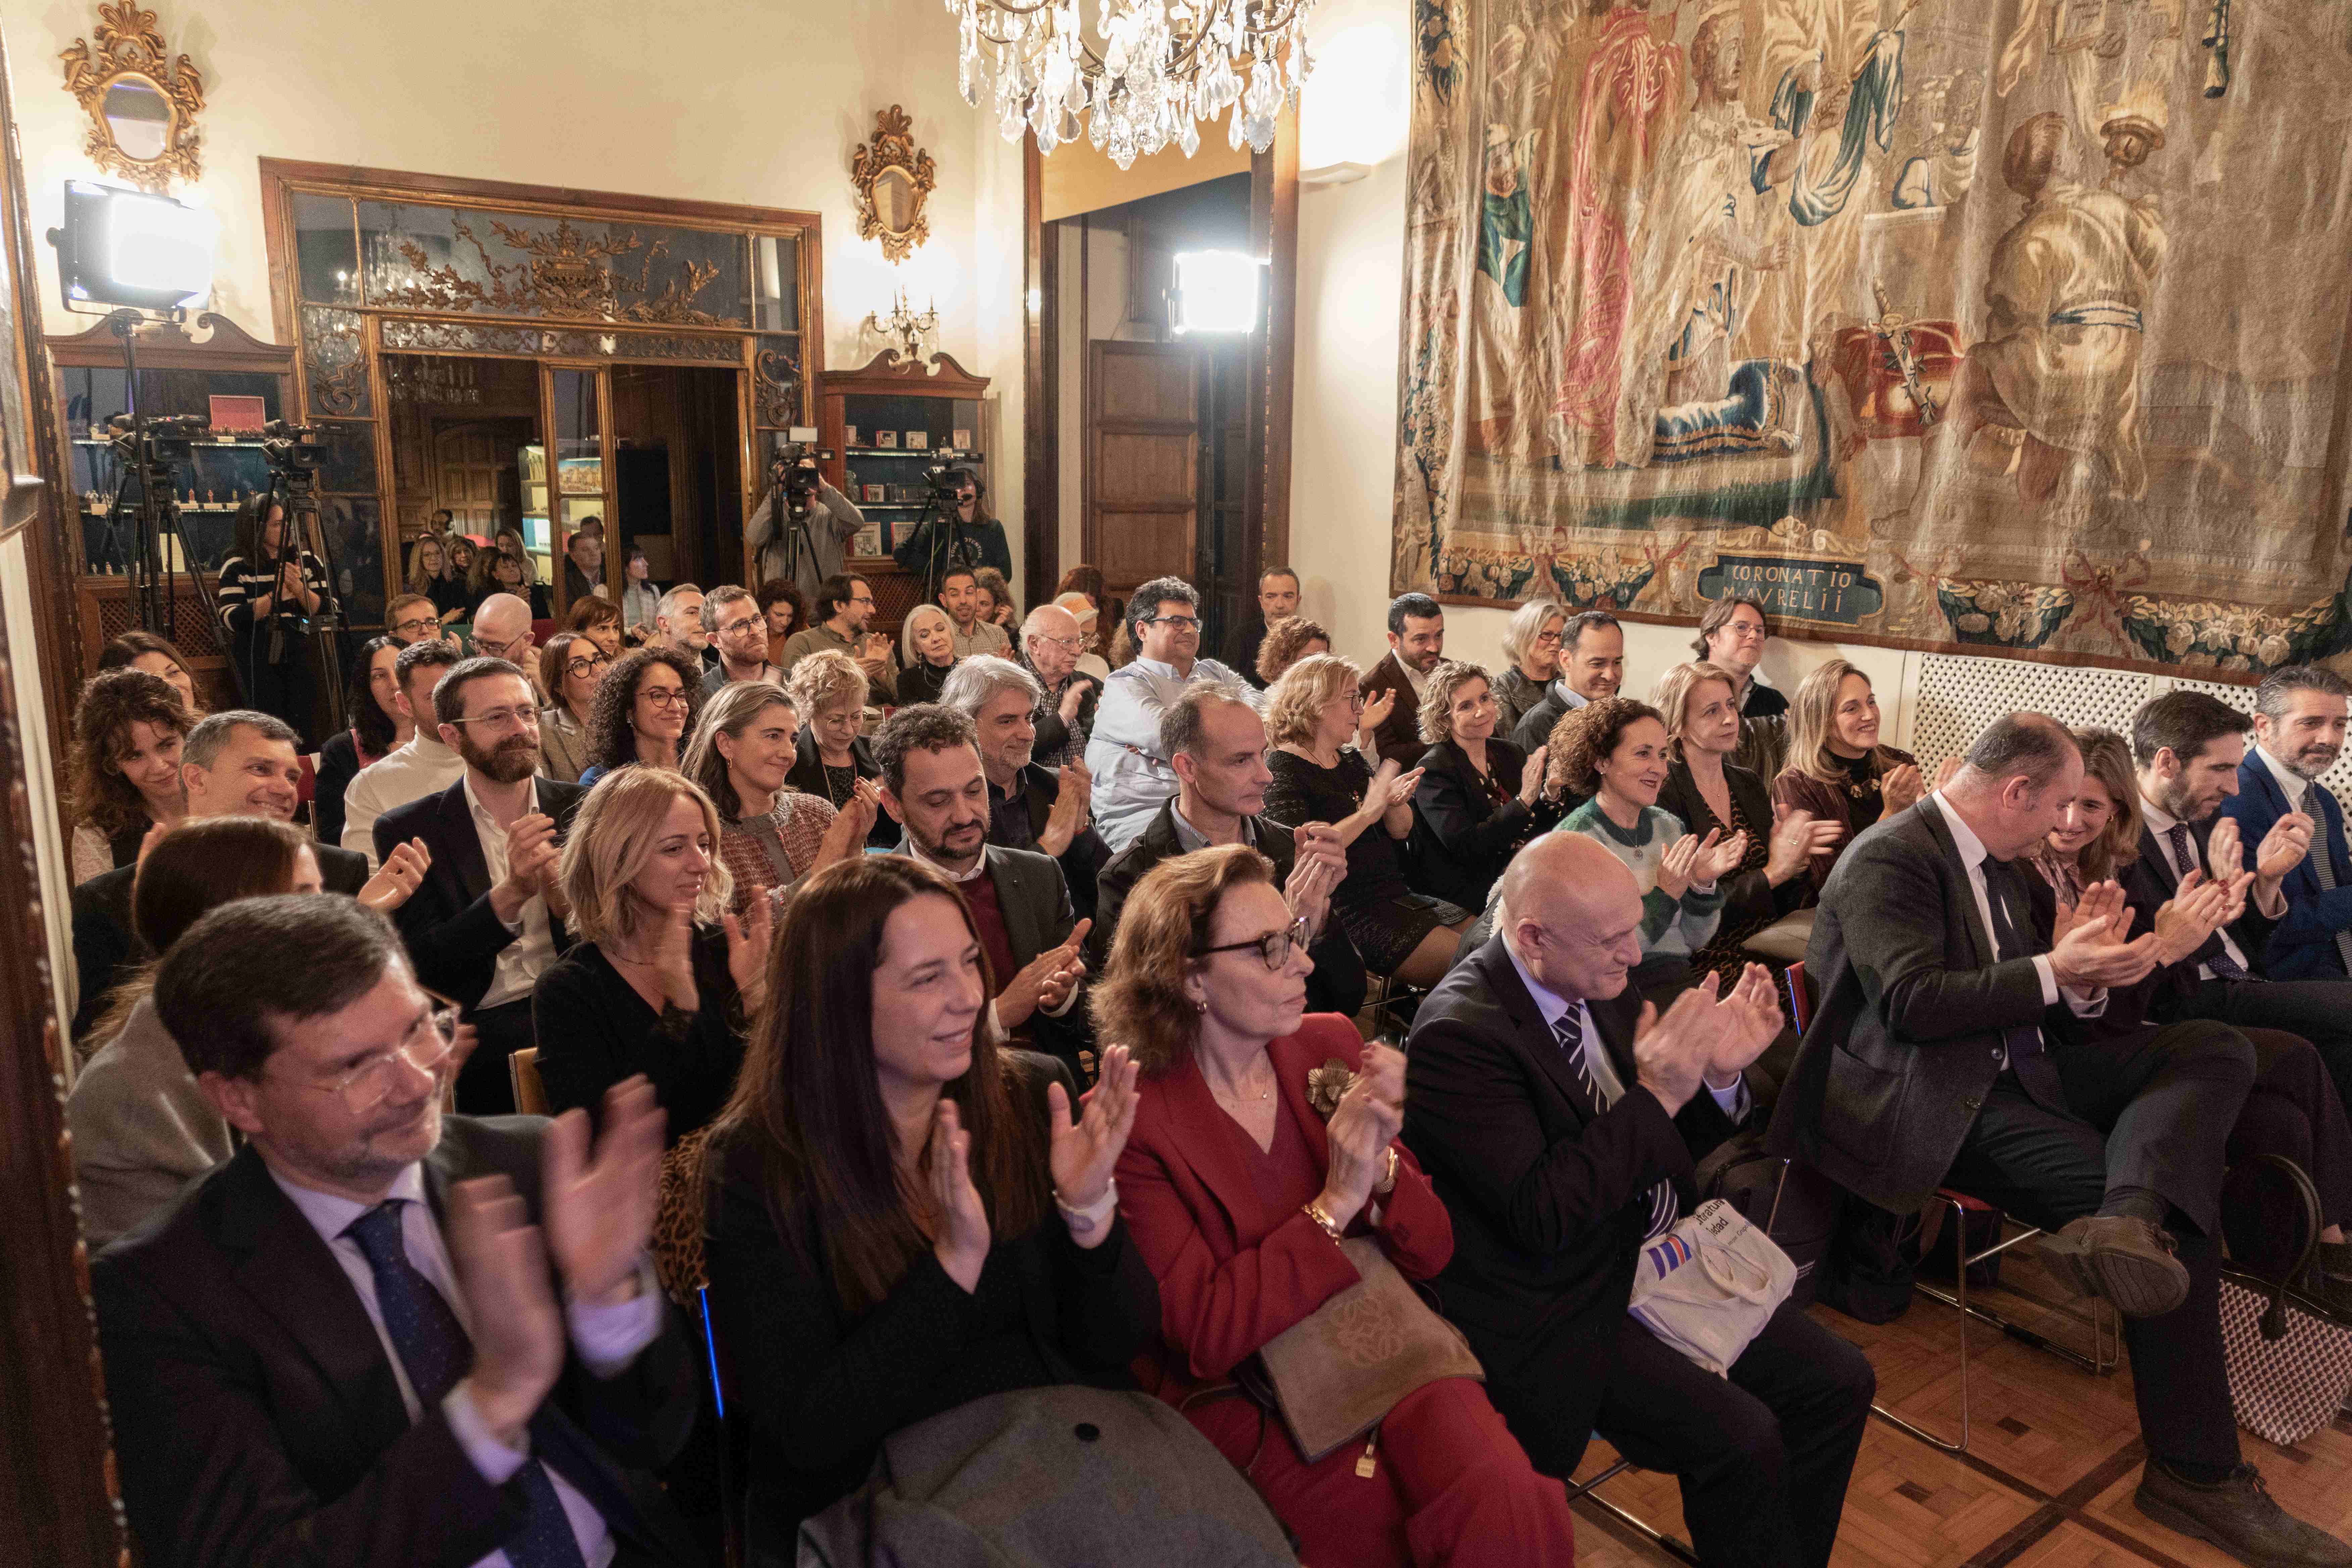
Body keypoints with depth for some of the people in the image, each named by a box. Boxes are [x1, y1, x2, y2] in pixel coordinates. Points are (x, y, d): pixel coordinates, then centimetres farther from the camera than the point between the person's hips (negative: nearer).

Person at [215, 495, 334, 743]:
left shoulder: (306, 560, 6)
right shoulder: (236, 567, 0)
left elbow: (329, 611, -1)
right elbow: (232, 620, -13)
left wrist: (298, 587, -15)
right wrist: (276, 594, -17)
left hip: (300, 653, 2)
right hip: (257, 658, -2)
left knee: (304, 728, -5)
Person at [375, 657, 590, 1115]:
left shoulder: (585, 809, 11)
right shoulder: (406, 831, 6)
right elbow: (419, 965, -4)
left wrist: (570, 905, -13)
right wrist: (510, 893, -18)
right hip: (483, 1024, -2)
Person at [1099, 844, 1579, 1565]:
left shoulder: (1330, 1043, 0)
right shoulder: (1131, 1120, -14)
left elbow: (1430, 1252, 3)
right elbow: (1207, 1335, -15)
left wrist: (1381, 1166, -18)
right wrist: (1335, 1205, -19)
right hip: (1240, 1392, -3)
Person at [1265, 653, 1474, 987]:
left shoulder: (1351, 761, 17)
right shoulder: (1284, 769, -9)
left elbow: (1402, 831, 14)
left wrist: (1395, 803, -9)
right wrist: (1365, 815, -22)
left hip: (1395, 896, 9)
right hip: (1349, 911, -9)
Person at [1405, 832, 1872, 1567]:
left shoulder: (1601, 980, 1)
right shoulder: (1458, 1033, -24)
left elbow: (1663, 1147, 12)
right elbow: (1541, 1216, -26)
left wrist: (1719, 1073, -8)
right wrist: (1659, 1094, -27)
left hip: (1664, 1257, 8)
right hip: (1566, 1314, -8)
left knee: (1839, 1381, 2)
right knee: (1743, 1437, -20)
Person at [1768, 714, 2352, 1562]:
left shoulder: (1997, 866, 18)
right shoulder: (1888, 858, -12)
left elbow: (2040, 1008, 21)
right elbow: (1913, 1003, -21)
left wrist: (2085, 965, 0)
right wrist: (2055, 971, -18)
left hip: (2015, 1072, 10)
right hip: (1934, 1103, -9)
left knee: (2217, 1048, -7)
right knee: (2175, 1222, -19)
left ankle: (2128, 1221, -32)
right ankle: (2199, 1474, -8)